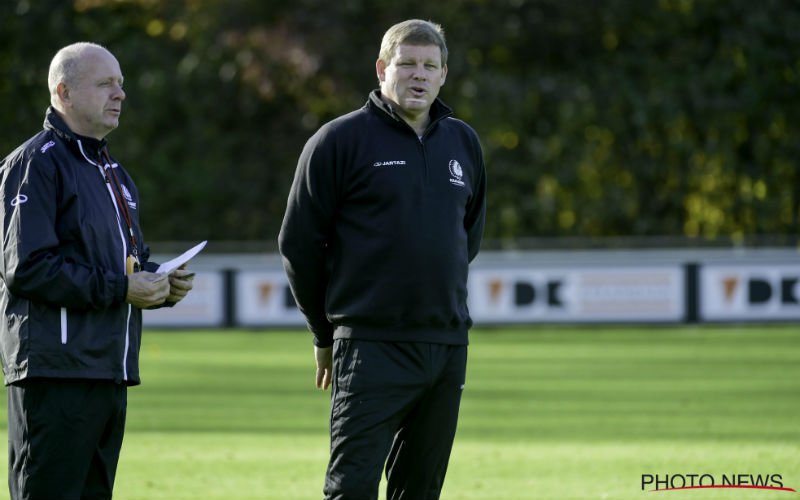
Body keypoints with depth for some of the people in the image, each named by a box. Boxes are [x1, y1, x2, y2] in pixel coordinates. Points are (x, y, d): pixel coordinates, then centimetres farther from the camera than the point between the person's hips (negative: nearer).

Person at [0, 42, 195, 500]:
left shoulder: (112, 171, 22)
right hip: (56, 373, -9)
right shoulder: (37, 163, -8)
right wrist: (118, 289, -18)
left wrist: (163, 283, 7)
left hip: (111, 372, 9)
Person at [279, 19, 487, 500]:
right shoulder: (340, 140, -5)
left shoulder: (464, 143, 11)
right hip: (372, 347, -5)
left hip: (449, 346, 5)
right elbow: (299, 242, -1)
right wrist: (327, 332, 5)